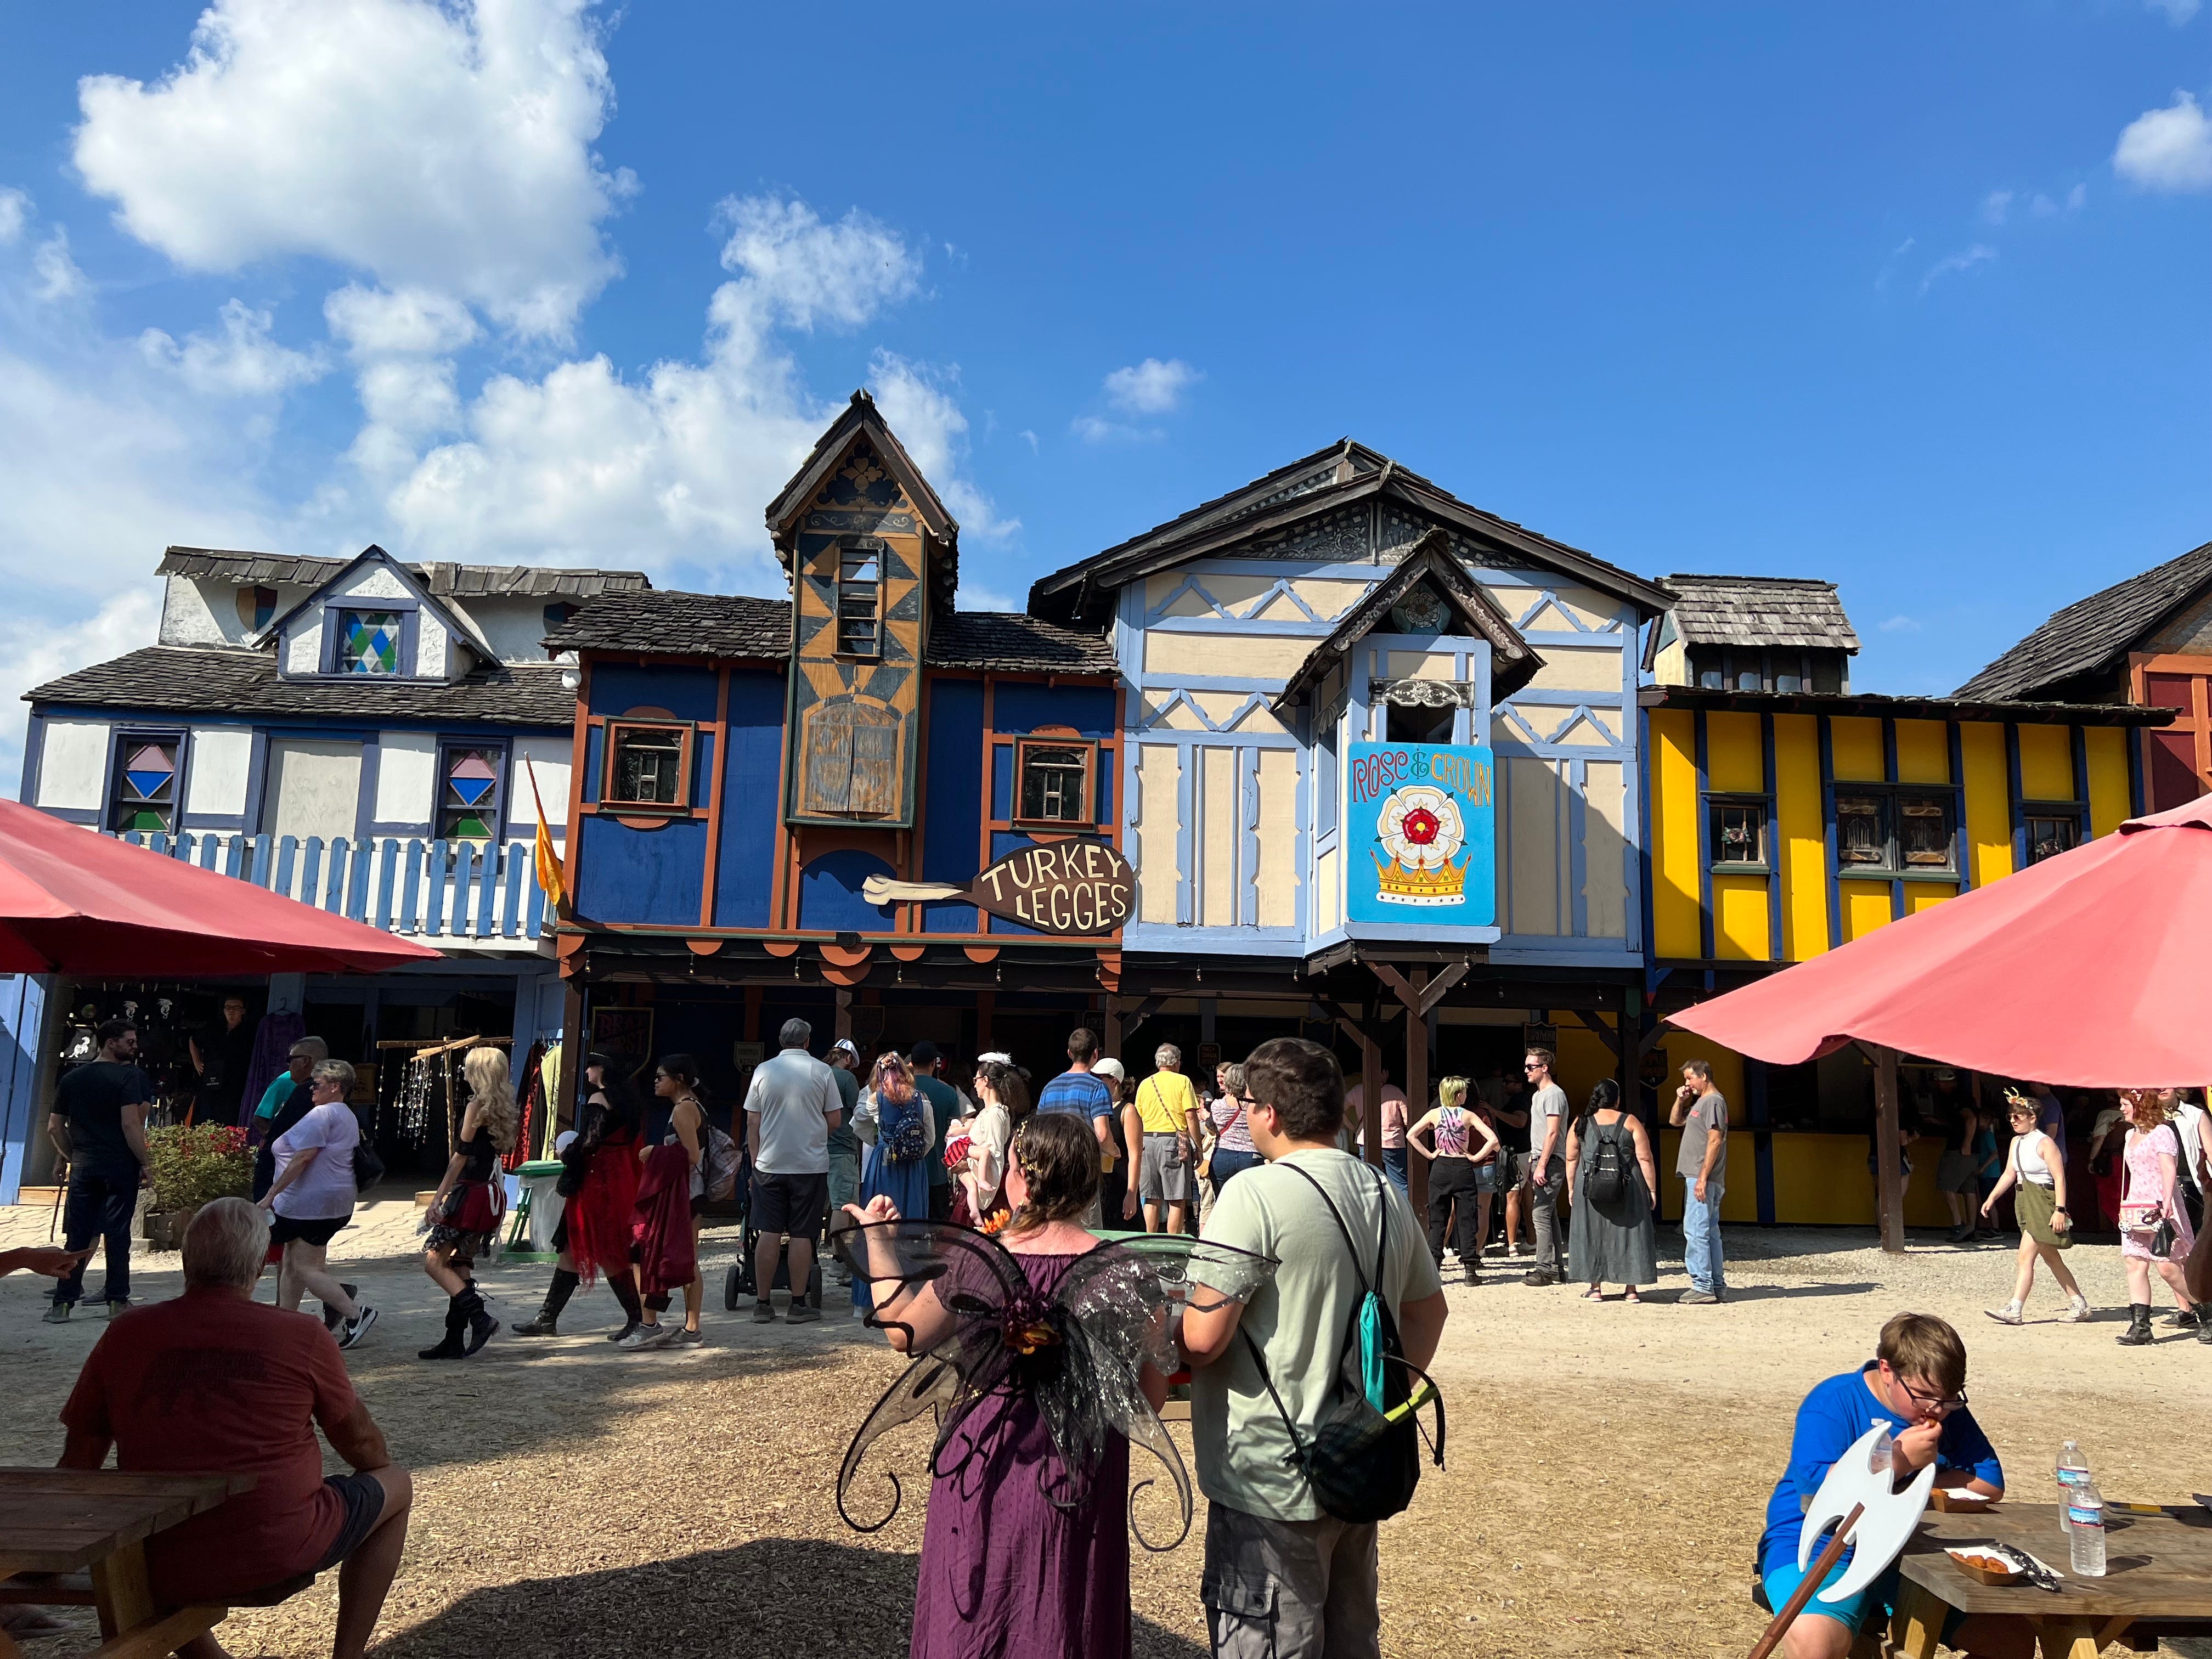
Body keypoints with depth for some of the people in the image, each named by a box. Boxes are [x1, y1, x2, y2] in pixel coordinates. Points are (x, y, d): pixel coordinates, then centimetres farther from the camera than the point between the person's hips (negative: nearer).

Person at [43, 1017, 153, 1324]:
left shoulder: (72, 1079, 11)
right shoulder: (128, 1076, -8)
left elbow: (54, 1129, 12)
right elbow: (131, 1124, -15)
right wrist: (145, 1165, -10)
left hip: (83, 1168, 5)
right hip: (120, 1167, -5)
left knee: (77, 1235, 8)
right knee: (117, 1233, 1)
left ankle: (63, 1302, 7)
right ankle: (117, 1299, 6)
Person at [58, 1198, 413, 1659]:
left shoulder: (123, 1337, 1)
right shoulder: (303, 1337, -6)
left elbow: (77, 1468, 7)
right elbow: (364, 1446, 6)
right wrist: (381, 1467, 30)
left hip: (162, 1574, 3)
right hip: (281, 1555, -3)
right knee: (395, 1485, 22)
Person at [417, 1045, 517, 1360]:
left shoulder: (477, 1106, -11)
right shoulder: (501, 1107, 14)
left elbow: (461, 1155, -13)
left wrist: (438, 1197, -11)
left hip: (471, 1193, -9)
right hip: (489, 1192, 9)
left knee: (434, 1261, -5)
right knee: (459, 1266, 12)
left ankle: (480, 1317, -14)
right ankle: (455, 1340, 14)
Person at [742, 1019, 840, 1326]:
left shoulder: (764, 1070, 2)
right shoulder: (822, 1072, -3)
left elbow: (752, 1122, 3)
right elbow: (835, 1120, 0)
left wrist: (756, 1161, 12)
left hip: (769, 1163, 2)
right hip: (811, 1164, -2)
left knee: (769, 1233, 6)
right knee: (802, 1236, 2)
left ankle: (763, 1304, 10)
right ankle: (798, 1305, 6)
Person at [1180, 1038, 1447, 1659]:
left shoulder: (1256, 1193, -19)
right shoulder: (1387, 1195, 5)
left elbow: (1203, 1338, -22)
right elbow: (1429, 1311, 16)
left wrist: (1164, 1354, -1)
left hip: (1272, 1483, -8)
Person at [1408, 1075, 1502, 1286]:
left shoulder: (1434, 1114, 0)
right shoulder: (1468, 1116, -4)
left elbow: (1411, 1135, -6)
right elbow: (1493, 1139, -12)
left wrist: (1429, 1155, 0)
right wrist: (1475, 1157, -3)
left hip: (1440, 1168, 1)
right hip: (1464, 1168, -1)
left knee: (1437, 1220, 7)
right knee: (1467, 1220, 5)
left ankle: (1434, 1266, 5)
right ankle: (1469, 1269, 3)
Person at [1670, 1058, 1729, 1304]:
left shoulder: (1714, 1101, -11)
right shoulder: (1700, 1102, 19)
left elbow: (1715, 1141, -18)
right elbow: (1675, 1121, 31)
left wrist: (1703, 1177, -22)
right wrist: (1680, 1100, 13)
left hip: (1703, 1178, -10)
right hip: (1696, 1177, 10)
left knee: (1695, 1231, -12)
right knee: (1709, 1232, 12)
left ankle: (1703, 1286, -13)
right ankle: (1717, 1284, 16)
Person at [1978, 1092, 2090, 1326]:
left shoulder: (2044, 1143, -14)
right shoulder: (2016, 1142, 11)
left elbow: (2059, 1177, -16)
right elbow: (2009, 1173, 17)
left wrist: (2060, 1210, -21)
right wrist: (1992, 1198, 12)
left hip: (2043, 1203, -9)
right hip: (2025, 1201, 9)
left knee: (2026, 1256, -12)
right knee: (2051, 1259, 16)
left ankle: (2014, 1309, -11)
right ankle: (2079, 1305, 26)